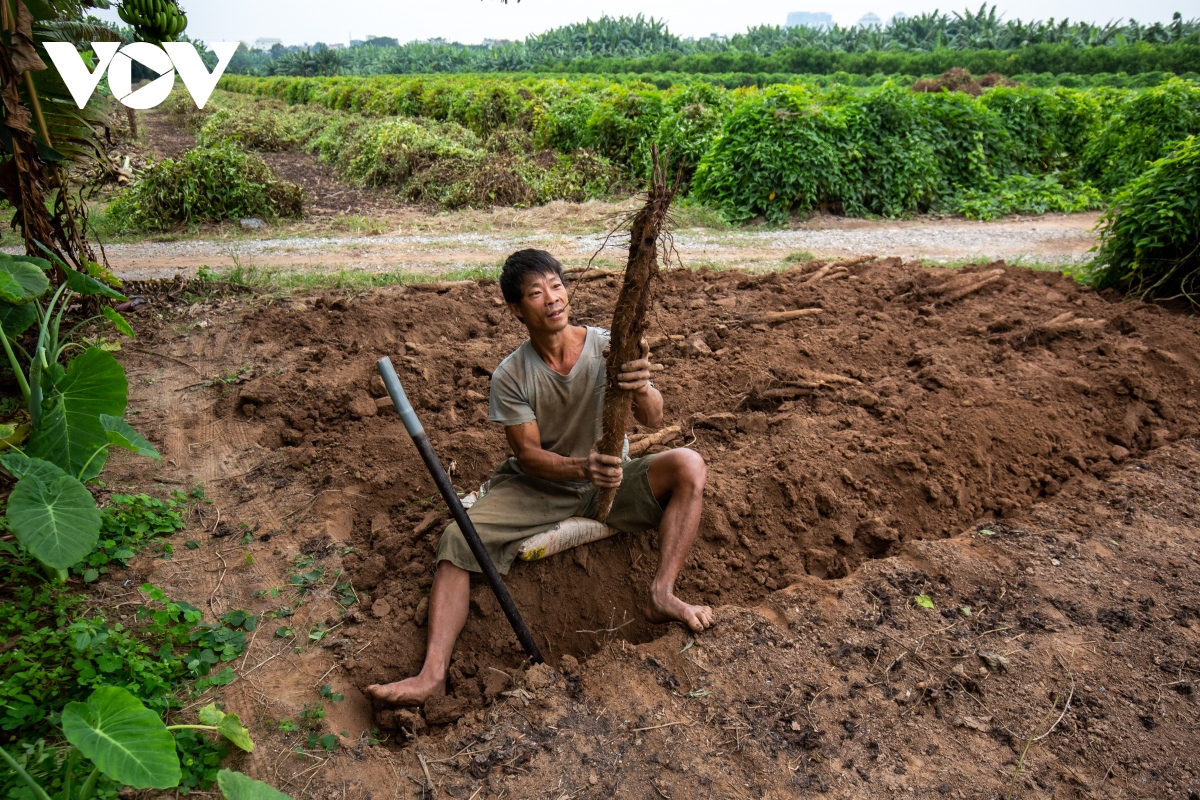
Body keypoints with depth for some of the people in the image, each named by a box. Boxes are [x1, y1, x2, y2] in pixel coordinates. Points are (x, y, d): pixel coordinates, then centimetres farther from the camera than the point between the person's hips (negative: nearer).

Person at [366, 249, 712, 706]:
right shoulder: (510, 376, -14)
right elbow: (528, 455, -15)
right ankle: (432, 674, -23)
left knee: (689, 466, -24)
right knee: (457, 539, -22)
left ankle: (662, 596, -21)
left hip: (609, 482, 1)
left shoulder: (609, 348, -13)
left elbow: (652, 420, -20)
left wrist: (641, 389, -45)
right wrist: (581, 467, -36)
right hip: (537, 488, 0)